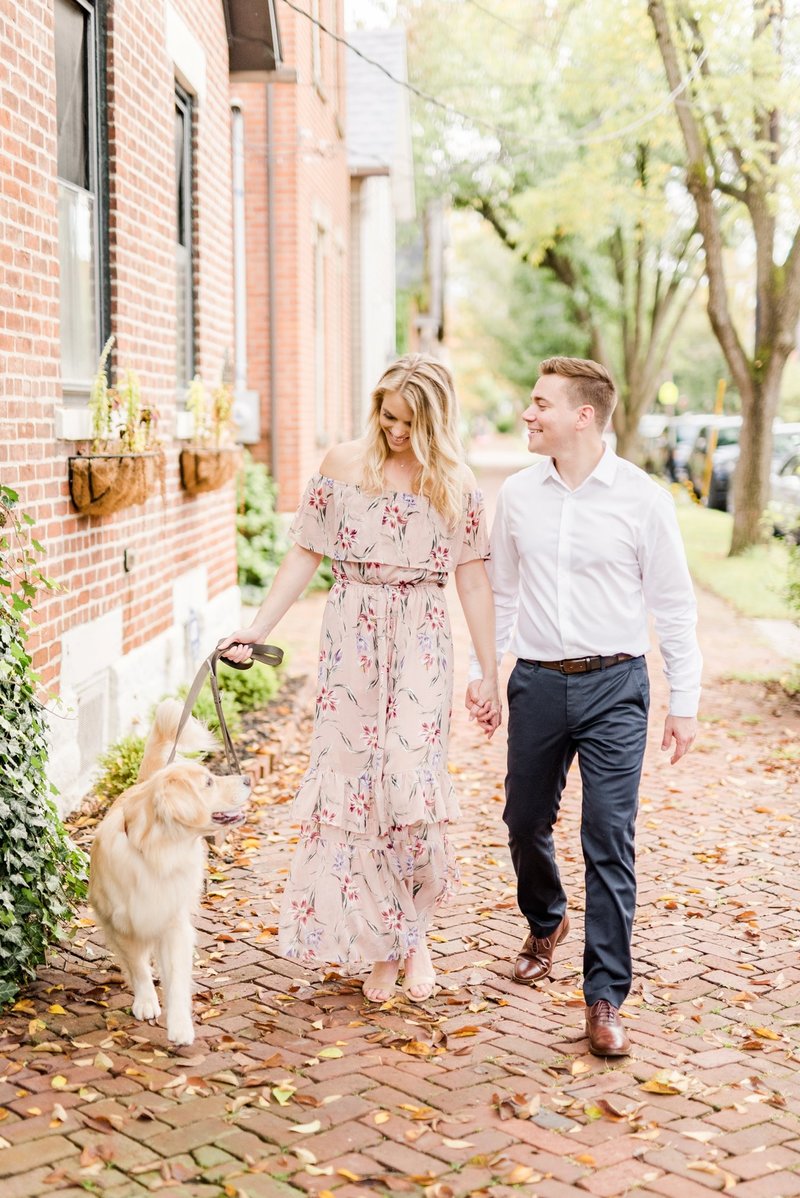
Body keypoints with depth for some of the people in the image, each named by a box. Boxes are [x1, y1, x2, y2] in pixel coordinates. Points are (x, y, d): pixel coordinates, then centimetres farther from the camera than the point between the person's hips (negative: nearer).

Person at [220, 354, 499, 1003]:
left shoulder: (456, 485, 2)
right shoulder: (343, 466, 3)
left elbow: (472, 579, 4)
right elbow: (305, 555, 5)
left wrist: (489, 673, 3)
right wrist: (257, 629, -2)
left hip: (420, 645, -1)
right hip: (352, 639, 1)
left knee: (411, 782, -12)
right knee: (353, 784, 0)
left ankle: (413, 933, 11)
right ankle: (382, 946, 14)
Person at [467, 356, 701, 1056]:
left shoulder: (642, 499, -6)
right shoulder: (518, 494, 4)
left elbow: (674, 605, -1)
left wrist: (685, 702, -2)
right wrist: (481, 672, 13)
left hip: (614, 685, -4)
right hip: (538, 682, 4)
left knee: (610, 840, -6)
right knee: (526, 822, 14)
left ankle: (606, 1001, 2)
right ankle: (546, 924, 45)